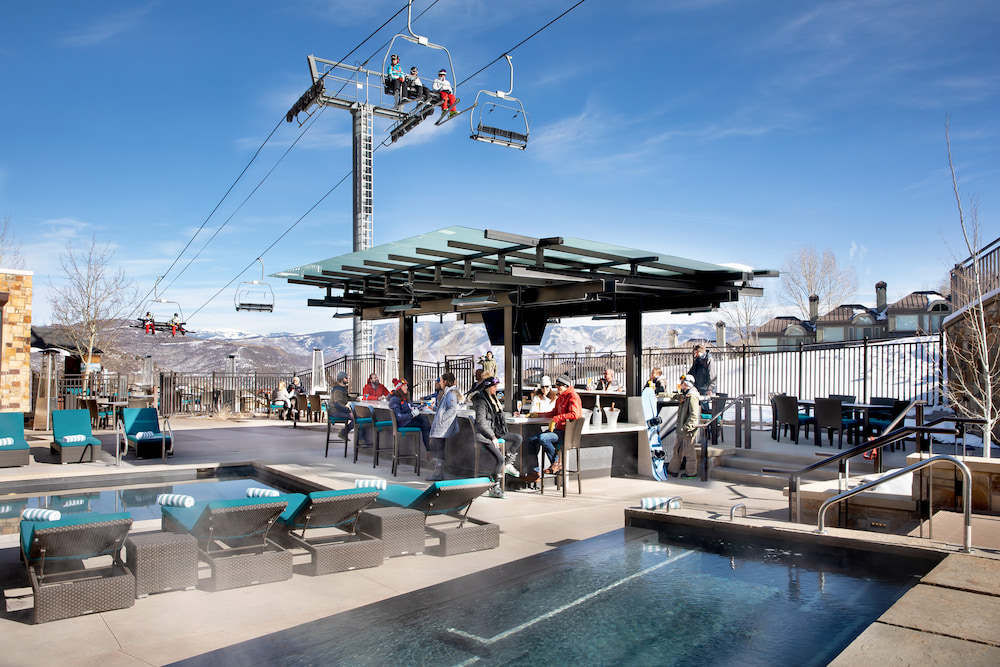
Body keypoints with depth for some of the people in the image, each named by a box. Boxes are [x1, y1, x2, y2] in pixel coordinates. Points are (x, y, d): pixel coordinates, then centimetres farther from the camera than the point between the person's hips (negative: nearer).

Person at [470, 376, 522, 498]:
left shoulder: (494, 400, 15)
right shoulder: (481, 401, -12)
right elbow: (481, 423, -17)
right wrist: (493, 437, -19)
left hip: (496, 434, 9)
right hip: (485, 436, -9)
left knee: (518, 438, -2)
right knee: (499, 459, -22)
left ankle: (508, 464, 7)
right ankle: (494, 488, -11)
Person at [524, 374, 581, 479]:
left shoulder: (573, 396, -12)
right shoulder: (560, 397, 17)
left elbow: (574, 414, -29)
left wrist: (555, 419, -26)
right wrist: (538, 414, 23)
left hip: (567, 432, -10)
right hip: (558, 429, 10)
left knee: (542, 438, -31)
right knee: (531, 440, 1)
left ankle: (557, 462, -11)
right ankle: (534, 471, 2)